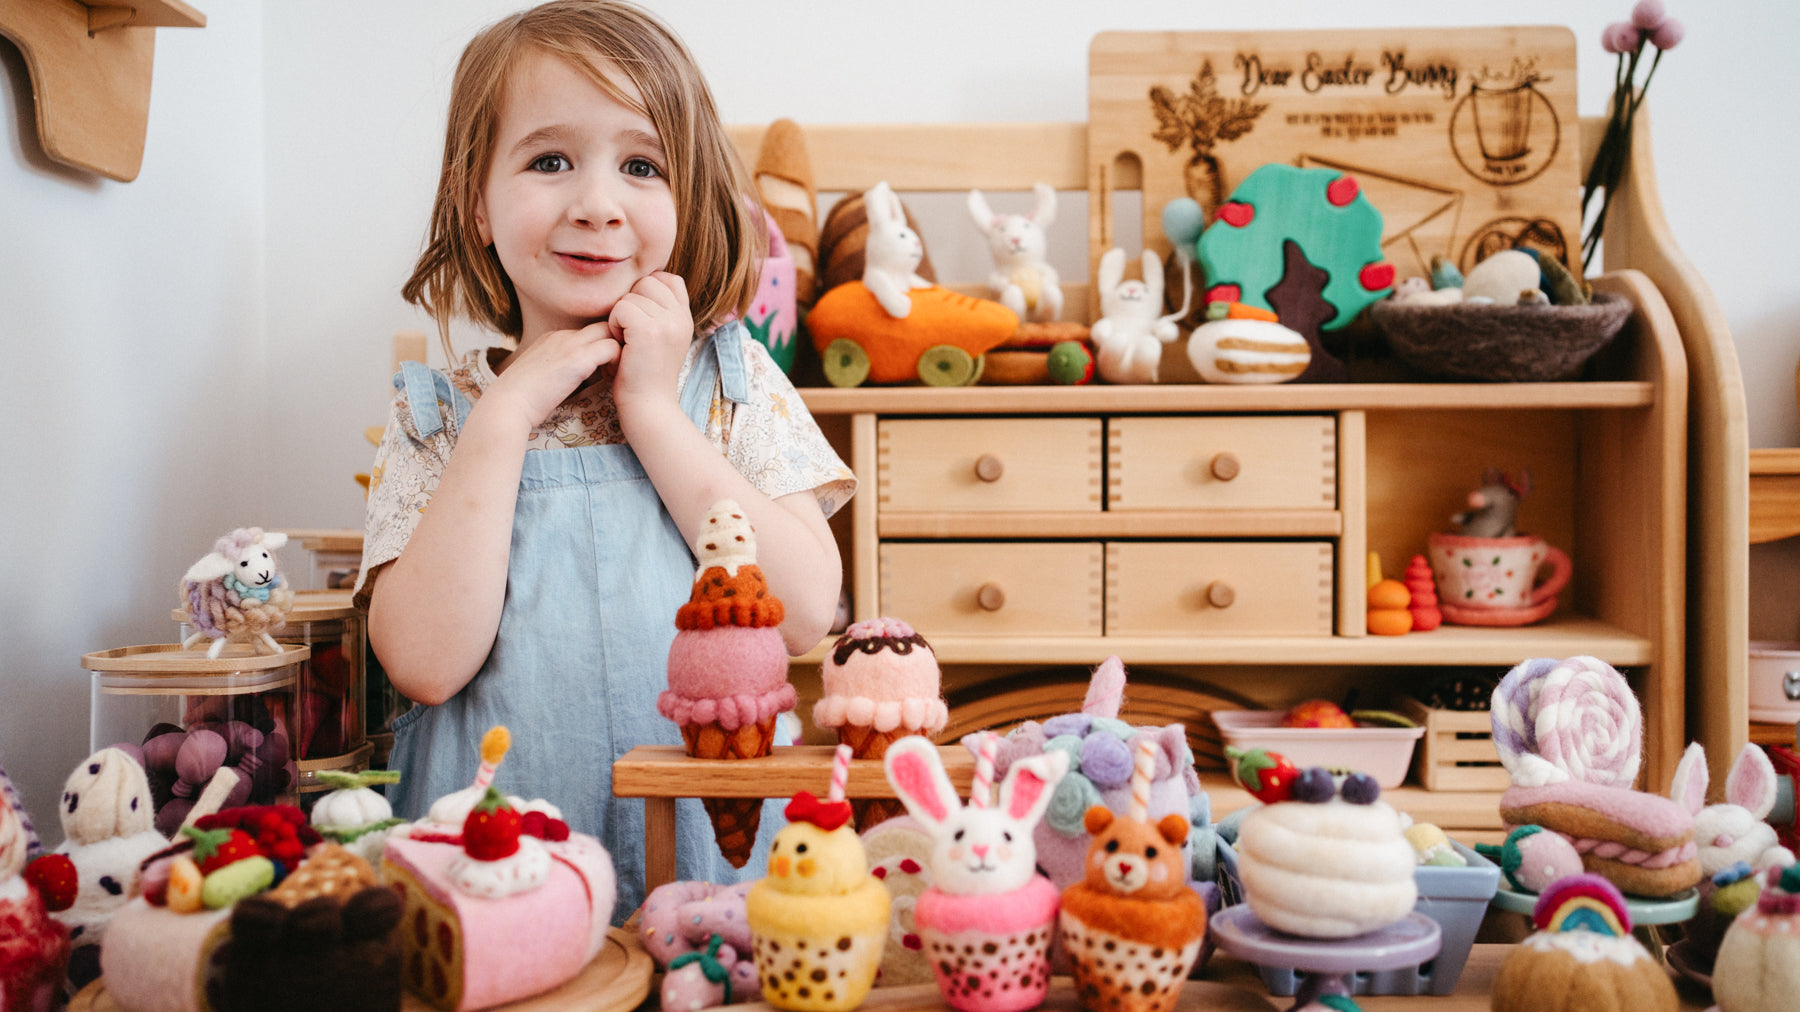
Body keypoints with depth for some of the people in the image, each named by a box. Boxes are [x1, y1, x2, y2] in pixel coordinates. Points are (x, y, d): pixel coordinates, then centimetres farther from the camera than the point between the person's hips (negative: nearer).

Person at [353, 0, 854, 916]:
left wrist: (651, 410, -9)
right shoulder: (438, 414, 4)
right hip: (500, 853, 0)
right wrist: (507, 415, -10)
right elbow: (426, 661, -10)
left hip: (714, 840, 0)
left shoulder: (733, 379, 4)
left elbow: (804, 614, -9)